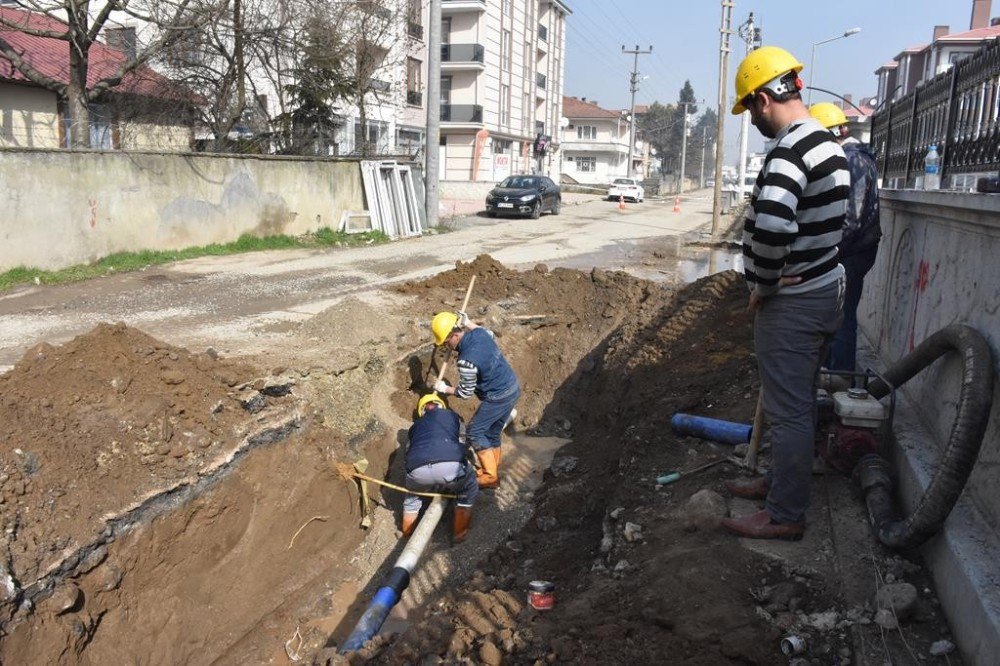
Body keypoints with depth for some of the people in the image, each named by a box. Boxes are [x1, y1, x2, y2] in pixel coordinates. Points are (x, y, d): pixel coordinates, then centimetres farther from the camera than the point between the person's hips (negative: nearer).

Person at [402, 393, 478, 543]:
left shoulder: (415, 425, 37)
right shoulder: (452, 416, 31)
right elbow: (463, 443, 32)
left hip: (418, 470, 3)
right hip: (450, 465, -3)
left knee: (412, 495, 38)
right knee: (469, 489, 31)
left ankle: (407, 536, 47)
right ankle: (459, 533, 34)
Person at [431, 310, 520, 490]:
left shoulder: (466, 361, -28)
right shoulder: (480, 333, -5)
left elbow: (465, 393, -14)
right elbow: (490, 334, 23)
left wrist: (444, 389, 2)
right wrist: (468, 323, 26)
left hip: (498, 398, -9)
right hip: (513, 388, 9)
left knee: (474, 433, 3)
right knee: (492, 433, 20)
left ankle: (490, 477, 8)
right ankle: (493, 470, 32)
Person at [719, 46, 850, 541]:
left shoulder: (790, 149, -21)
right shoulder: (828, 145, 11)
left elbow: (773, 226, -37)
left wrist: (763, 285, -20)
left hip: (793, 301, -10)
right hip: (823, 287, 10)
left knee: (789, 408, 0)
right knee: (795, 401, 21)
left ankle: (785, 515, 12)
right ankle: (780, 481, 37)